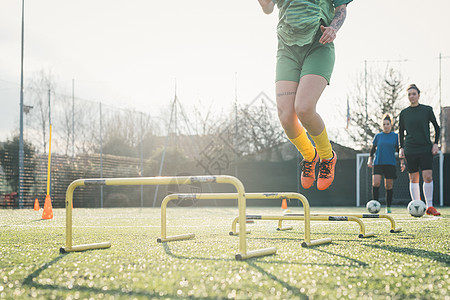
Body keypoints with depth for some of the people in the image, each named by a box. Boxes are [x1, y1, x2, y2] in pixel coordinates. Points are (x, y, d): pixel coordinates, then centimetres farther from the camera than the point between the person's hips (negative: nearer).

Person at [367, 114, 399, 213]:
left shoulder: (395, 136, 7)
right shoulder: (378, 136, 9)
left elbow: (399, 150, 11)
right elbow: (373, 149, 16)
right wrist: (370, 160, 6)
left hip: (390, 164, 0)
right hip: (377, 163, 0)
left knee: (389, 186, 1)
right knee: (375, 183, -16)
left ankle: (388, 208, 13)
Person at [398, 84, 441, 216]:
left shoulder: (427, 110, 3)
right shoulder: (404, 113, 7)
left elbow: (437, 128, 10)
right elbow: (401, 132, 15)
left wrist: (436, 144, 0)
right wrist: (401, 148, 5)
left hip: (426, 149, -1)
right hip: (410, 150, 1)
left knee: (428, 176, -11)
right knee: (413, 178, 1)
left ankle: (429, 206, -2)